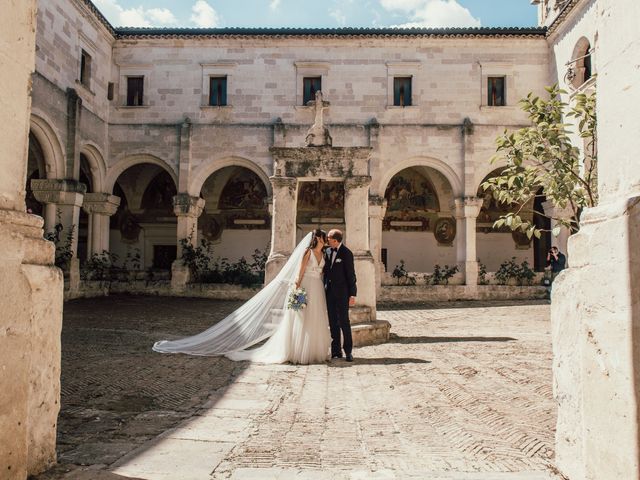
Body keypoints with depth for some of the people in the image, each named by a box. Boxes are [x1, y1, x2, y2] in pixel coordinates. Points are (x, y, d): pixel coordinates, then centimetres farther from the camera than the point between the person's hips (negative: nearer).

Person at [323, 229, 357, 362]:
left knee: (344, 322, -3)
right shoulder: (327, 251, 10)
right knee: (333, 323, 7)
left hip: (342, 292, -6)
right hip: (329, 292, 6)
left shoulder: (346, 253, -8)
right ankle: (336, 351, 13)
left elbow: (351, 275, -8)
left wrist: (352, 295, -10)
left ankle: (348, 351, 5)